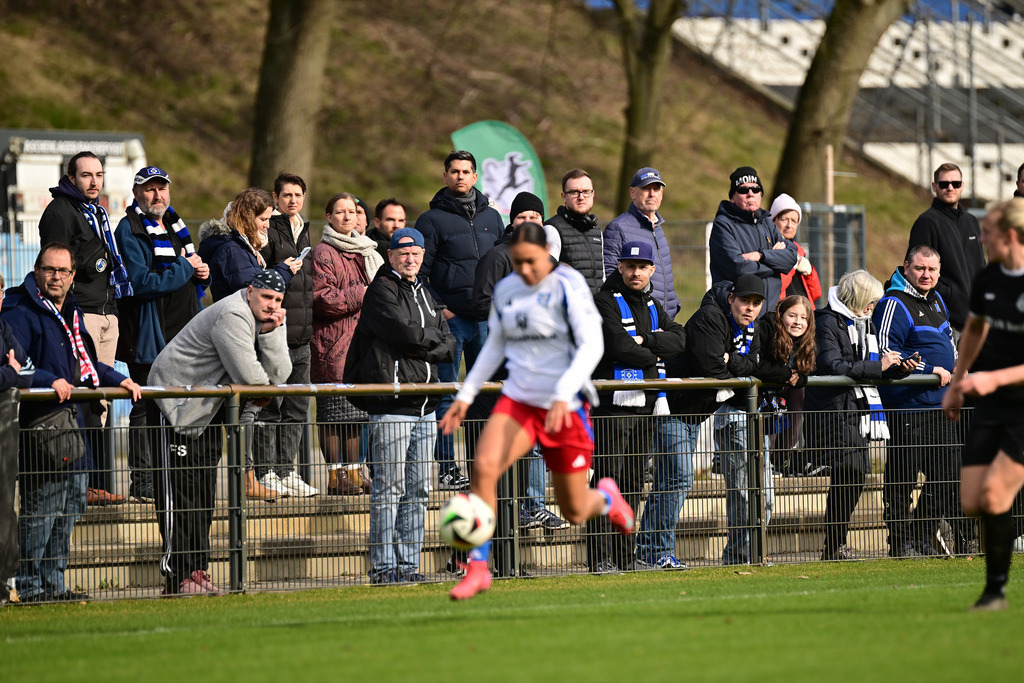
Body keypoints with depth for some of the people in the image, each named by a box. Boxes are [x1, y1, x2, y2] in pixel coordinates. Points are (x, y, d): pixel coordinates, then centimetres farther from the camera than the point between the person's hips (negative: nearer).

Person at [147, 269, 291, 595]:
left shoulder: (270, 322, 4)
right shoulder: (232, 317, -24)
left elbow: (278, 376, -7)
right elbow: (249, 378, -28)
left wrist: (271, 333, -18)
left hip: (208, 406, 9)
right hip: (174, 395, -9)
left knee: (204, 492, 10)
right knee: (180, 491, -10)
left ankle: (197, 571, 15)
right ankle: (178, 576, -12)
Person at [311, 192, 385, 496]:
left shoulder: (364, 252, 21)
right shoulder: (323, 254, -5)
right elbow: (320, 298, -15)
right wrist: (358, 296, -15)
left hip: (361, 342, 8)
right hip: (333, 345, -8)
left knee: (355, 413, 9)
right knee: (334, 412, -7)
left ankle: (353, 473, 14)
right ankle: (336, 477, -5)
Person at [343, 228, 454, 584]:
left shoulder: (423, 294, 19)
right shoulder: (381, 291, -5)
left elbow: (448, 344, 14)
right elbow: (404, 332, -19)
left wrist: (423, 349, -6)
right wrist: (432, 336, 0)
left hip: (424, 405, 8)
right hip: (391, 404, -8)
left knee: (417, 490, 8)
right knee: (390, 488, -7)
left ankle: (409, 564, 13)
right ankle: (383, 566, -5)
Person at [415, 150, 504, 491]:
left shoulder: (491, 217, 14)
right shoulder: (433, 219, 0)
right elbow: (418, 271, -2)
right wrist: (436, 308, -11)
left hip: (487, 319, 4)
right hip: (450, 319, -4)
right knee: (446, 396, -4)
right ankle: (447, 469, -4)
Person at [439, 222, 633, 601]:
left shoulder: (569, 286, -12)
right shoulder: (505, 291, 5)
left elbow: (592, 345, -18)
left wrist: (563, 395, -30)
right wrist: (466, 395, 11)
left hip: (565, 409, -4)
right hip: (517, 400, 4)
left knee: (574, 513, 6)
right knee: (483, 466, -24)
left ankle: (606, 499, 45)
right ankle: (477, 569, -18)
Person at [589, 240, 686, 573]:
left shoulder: (653, 308, 19)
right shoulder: (605, 303, -4)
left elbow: (678, 340, 3)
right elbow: (619, 348, -17)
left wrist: (645, 340, -11)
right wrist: (652, 355, -2)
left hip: (647, 404, 7)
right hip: (614, 405, -7)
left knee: (633, 482, 9)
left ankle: (626, 555, 13)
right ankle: (600, 557, -11)